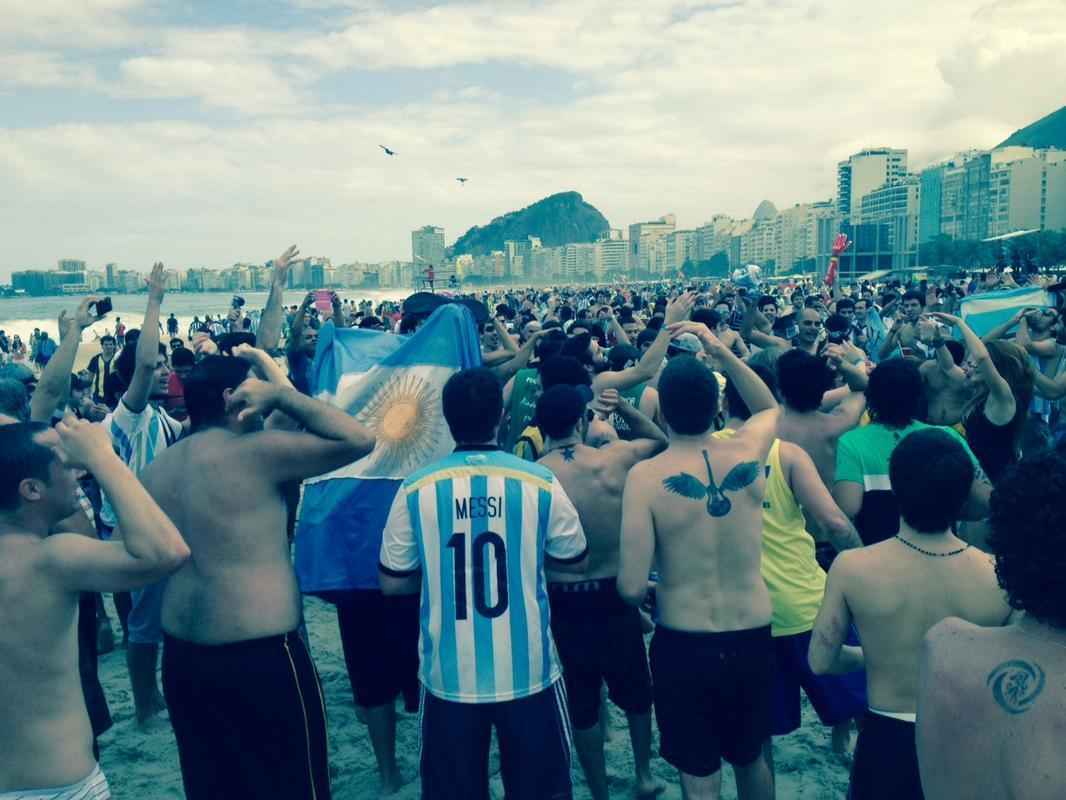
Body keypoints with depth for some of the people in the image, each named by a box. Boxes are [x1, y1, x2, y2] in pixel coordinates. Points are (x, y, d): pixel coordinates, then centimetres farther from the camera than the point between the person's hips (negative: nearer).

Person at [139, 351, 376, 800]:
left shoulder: (156, 468, 7)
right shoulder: (258, 452, -16)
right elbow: (360, 441, -16)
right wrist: (284, 393, -11)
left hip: (181, 657, 8)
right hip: (261, 659, -7)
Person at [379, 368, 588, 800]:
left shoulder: (416, 489, -8)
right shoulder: (541, 483, -9)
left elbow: (392, 583, -1)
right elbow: (576, 562, 4)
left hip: (449, 677, 1)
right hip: (528, 673, 0)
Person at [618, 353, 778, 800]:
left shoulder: (646, 476, -18)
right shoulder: (749, 451, -8)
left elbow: (632, 588, -19)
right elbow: (771, 406, 18)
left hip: (684, 644, -3)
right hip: (752, 639, 4)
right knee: (750, 759, 28)